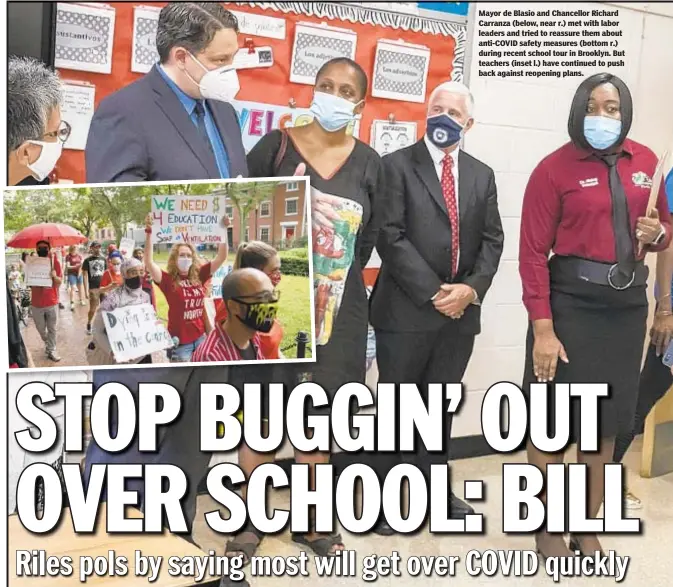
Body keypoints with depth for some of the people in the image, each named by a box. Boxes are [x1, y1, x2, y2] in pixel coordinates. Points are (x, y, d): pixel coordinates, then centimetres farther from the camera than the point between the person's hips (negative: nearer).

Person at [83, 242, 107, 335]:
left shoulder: (103, 259, 11)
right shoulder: (87, 260, 1)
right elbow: (85, 276, -2)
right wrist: (86, 290, -9)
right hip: (93, 288, -3)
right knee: (93, 309, 2)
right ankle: (89, 325, 24)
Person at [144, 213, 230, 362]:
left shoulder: (199, 275, 1)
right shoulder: (168, 280, -9)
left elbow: (221, 258, 1)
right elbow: (149, 263, -23)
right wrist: (148, 233, -31)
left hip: (201, 338, 4)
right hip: (180, 341, -4)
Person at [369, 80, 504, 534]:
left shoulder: (482, 175, 13)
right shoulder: (397, 165, -2)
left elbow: (492, 240, 8)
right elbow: (390, 237, -11)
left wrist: (471, 288, -9)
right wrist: (434, 292, -15)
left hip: (461, 310, 4)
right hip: (407, 309, -4)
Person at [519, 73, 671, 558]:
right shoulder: (555, 169, -9)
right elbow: (533, 254, -12)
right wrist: (543, 330, -17)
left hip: (627, 304, 5)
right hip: (571, 302, -4)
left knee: (606, 423, 13)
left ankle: (588, 530, 30)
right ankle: (547, 529, 24)